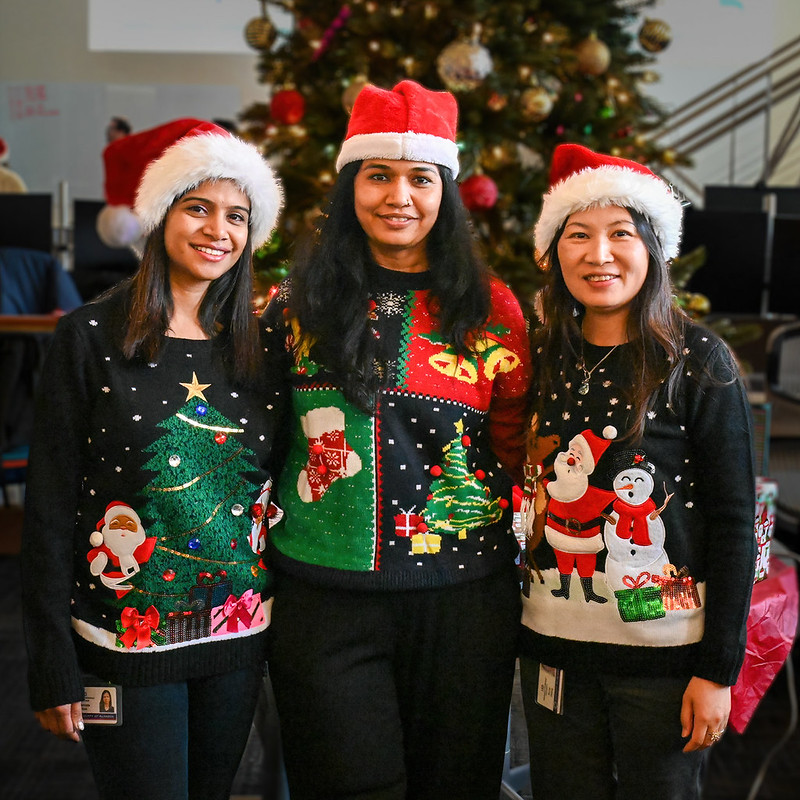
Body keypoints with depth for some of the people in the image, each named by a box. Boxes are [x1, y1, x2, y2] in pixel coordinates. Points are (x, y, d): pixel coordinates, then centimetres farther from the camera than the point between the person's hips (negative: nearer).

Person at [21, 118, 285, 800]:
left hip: (239, 639, 4)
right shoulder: (90, 339, -8)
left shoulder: (260, 347, 3)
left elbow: (278, 486, 9)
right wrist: (52, 669, -9)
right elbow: (50, 507, -8)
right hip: (125, 642, -4)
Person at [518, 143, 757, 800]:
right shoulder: (544, 361, 3)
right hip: (554, 644, 4)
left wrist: (719, 669, -10)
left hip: (664, 650, -3)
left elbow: (734, 522, -8)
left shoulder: (698, 360, -8)